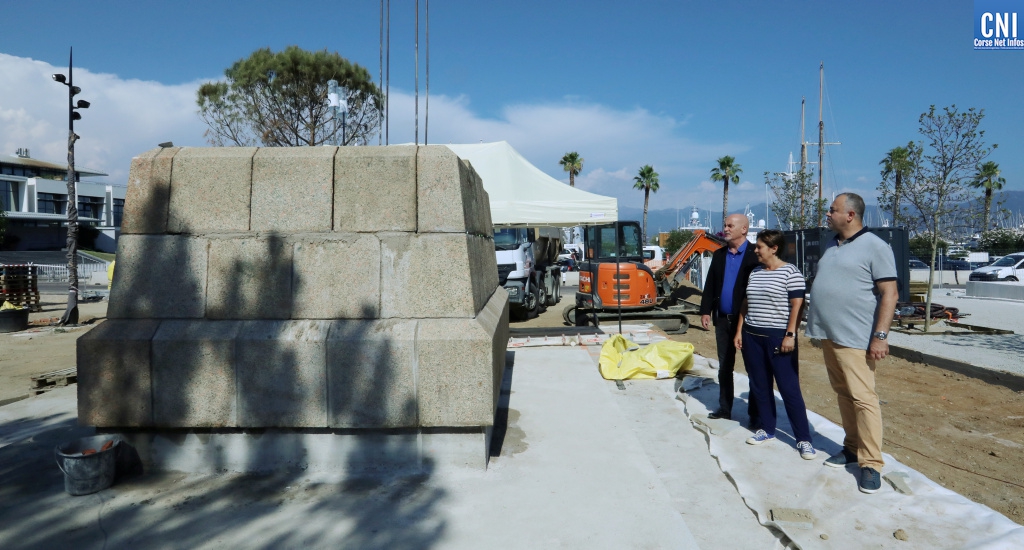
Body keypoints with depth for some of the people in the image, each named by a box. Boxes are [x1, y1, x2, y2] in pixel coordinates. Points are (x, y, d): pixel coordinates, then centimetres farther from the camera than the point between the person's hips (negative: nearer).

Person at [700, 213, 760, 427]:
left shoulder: (755, 255, -8)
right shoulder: (719, 255, 10)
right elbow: (710, 284, 11)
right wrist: (705, 311, 5)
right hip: (723, 319, 6)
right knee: (724, 367, 13)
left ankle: (755, 413, 11)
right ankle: (724, 408, 24)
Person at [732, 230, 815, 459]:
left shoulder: (790, 272, -7)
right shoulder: (754, 272, 12)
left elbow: (796, 306, -11)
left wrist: (790, 335, -17)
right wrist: (739, 332, 12)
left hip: (778, 337, -6)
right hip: (752, 337, 7)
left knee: (789, 388, -4)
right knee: (760, 386, 11)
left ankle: (803, 439, 4)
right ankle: (767, 430, 23)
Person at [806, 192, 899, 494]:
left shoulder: (875, 247, -9)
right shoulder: (832, 245, 14)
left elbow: (889, 293, -12)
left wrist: (880, 336, -19)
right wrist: (817, 326, 18)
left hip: (855, 339, -7)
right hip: (828, 335, 8)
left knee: (863, 398, -6)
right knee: (843, 394, 13)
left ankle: (871, 463, 0)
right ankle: (852, 447, 23)